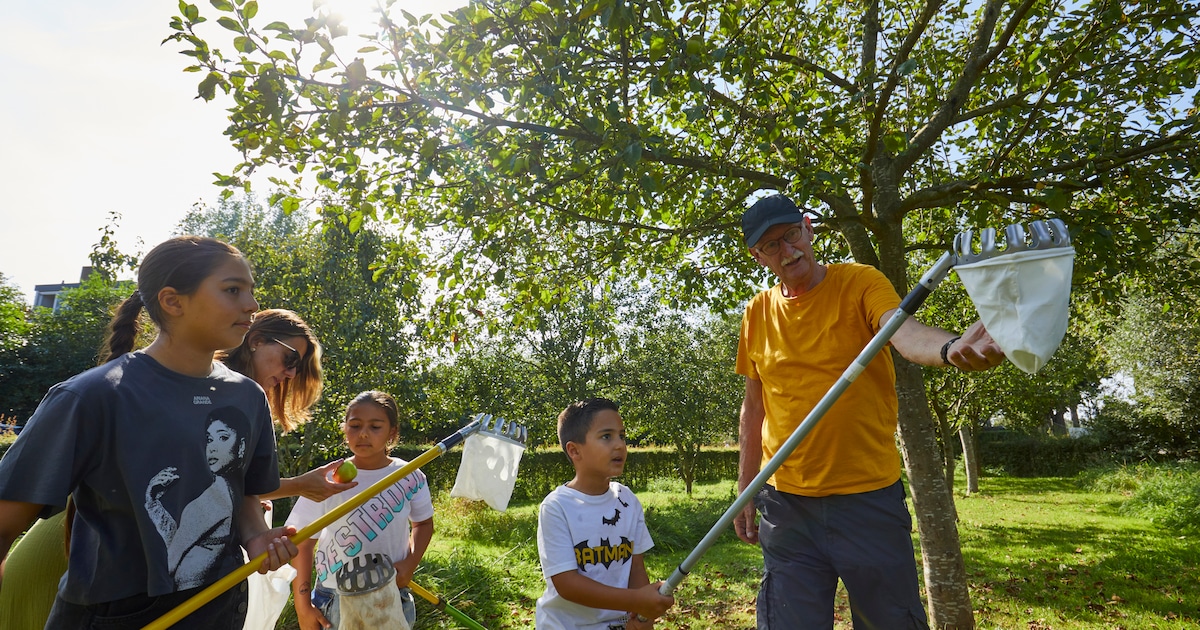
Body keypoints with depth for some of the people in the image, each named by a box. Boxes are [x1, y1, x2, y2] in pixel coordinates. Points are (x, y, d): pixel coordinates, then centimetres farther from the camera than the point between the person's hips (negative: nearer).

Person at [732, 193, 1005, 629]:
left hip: (868, 496, -2)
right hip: (786, 503, 3)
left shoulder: (861, 283, -6)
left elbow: (905, 332, -27)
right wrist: (745, 491, 11)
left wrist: (948, 348, -49)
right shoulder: (758, 314, 4)